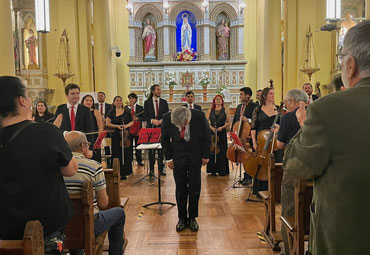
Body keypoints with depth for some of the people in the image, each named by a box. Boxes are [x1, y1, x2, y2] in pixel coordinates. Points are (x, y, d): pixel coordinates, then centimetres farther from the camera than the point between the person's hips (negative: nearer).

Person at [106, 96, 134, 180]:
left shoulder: (127, 112, 9)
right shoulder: (112, 112, 4)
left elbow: (132, 122, 9)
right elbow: (107, 123, 0)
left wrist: (126, 125, -11)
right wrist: (117, 126, -13)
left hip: (125, 135, 1)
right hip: (115, 136, -1)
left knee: (126, 154, 0)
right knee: (116, 154, -1)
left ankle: (124, 173, 8)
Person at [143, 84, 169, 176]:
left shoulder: (164, 102, 7)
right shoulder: (147, 102, 4)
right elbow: (144, 117, 2)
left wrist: (162, 120, -13)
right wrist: (152, 120, -14)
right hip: (151, 128, -1)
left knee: (161, 148, 3)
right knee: (151, 149, 4)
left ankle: (161, 168, 12)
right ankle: (151, 169, 13)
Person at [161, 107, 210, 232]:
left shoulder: (199, 116, -22)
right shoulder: (167, 118, -20)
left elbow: (206, 136, -5)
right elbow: (165, 139, -2)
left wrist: (205, 155, -2)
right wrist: (168, 158, -2)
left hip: (195, 156, 0)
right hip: (178, 157, 1)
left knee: (195, 188, 4)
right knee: (180, 189, 5)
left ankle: (192, 218, 20)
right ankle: (182, 218, 21)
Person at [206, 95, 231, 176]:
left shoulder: (225, 110, 8)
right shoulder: (210, 110, 11)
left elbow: (229, 122, 4)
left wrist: (222, 127, -11)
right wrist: (211, 127, -10)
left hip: (222, 133, -1)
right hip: (212, 133, 1)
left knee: (222, 151, -3)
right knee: (212, 150, -1)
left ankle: (222, 171, 3)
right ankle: (213, 170, 7)